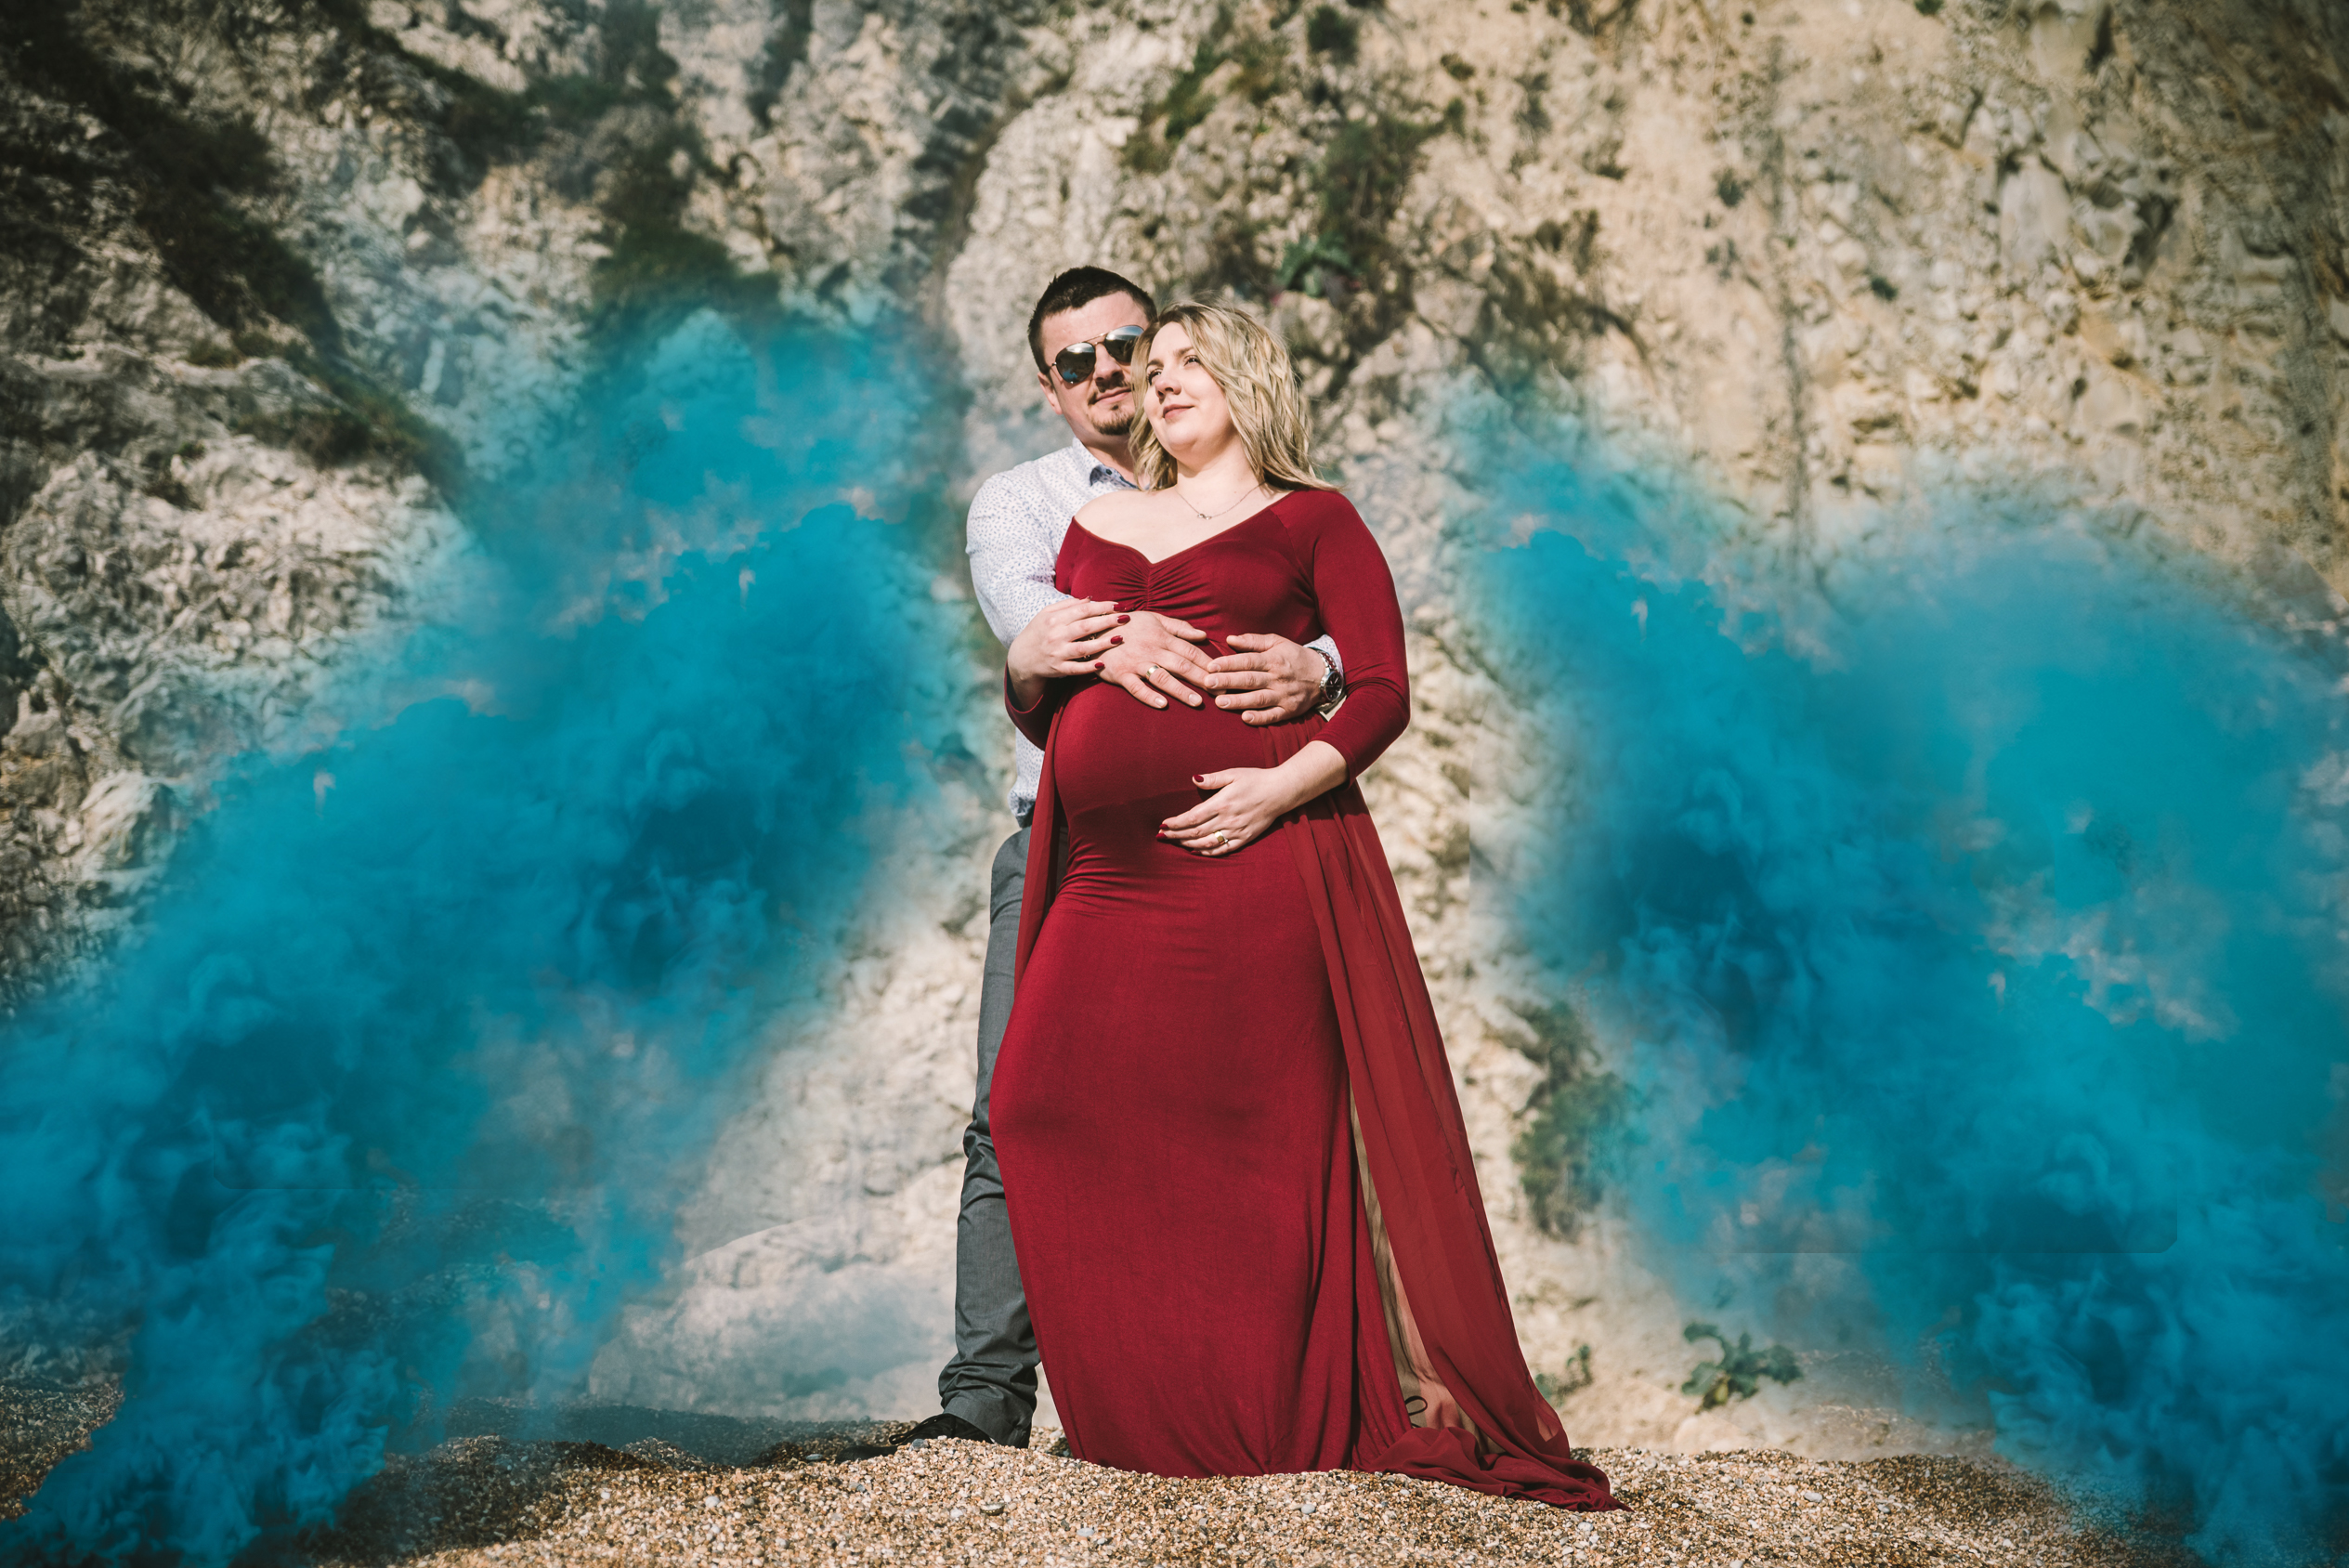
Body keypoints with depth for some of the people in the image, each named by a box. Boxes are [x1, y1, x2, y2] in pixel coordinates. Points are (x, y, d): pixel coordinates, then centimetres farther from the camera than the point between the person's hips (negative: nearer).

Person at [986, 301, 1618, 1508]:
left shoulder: (1311, 521, 11)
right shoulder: (1097, 525, 24)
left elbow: (1383, 695, 2)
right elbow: (1040, 714, 26)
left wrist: (1283, 785, -13)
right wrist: (1029, 661, 4)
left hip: (1257, 859, -4)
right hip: (1110, 872, 5)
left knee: (1256, 1130, -7)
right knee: (1050, 1109, -4)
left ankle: (1276, 1418, 7)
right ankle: (1141, 1417, 9)